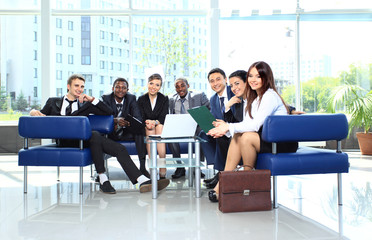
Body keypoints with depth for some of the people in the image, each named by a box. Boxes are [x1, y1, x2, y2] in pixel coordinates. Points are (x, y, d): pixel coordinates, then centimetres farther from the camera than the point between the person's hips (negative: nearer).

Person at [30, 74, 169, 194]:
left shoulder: (85, 104, 26)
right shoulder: (53, 102, 24)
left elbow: (108, 112, 17)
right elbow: (41, 115, 16)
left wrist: (92, 99, 5)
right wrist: (34, 112, -8)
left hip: (83, 140, 4)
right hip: (65, 141, -3)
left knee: (120, 149, -20)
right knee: (94, 135, -36)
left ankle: (143, 181, -29)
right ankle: (103, 180, -31)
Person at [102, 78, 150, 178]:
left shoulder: (132, 98, -2)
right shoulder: (105, 98, -5)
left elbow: (138, 118, -15)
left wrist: (129, 122, -40)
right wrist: (116, 120, -43)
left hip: (126, 133, 1)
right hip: (111, 133, 0)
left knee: (140, 128, -28)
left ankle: (142, 166, -30)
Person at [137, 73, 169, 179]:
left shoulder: (164, 99, 3)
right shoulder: (141, 99, 4)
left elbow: (163, 118, -7)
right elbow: (141, 119, -3)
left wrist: (155, 122, -29)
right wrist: (147, 123, -26)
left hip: (161, 127, 0)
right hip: (145, 130, 0)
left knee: (159, 127, -34)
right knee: (149, 130, -34)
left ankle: (162, 172, -36)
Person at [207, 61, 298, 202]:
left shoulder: (270, 96, -14)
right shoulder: (252, 98, 13)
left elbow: (255, 125, -23)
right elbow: (247, 124, 3)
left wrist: (229, 127, -23)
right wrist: (226, 128, -13)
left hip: (285, 142, -8)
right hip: (267, 139, 8)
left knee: (247, 137, -27)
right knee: (237, 136, -10)